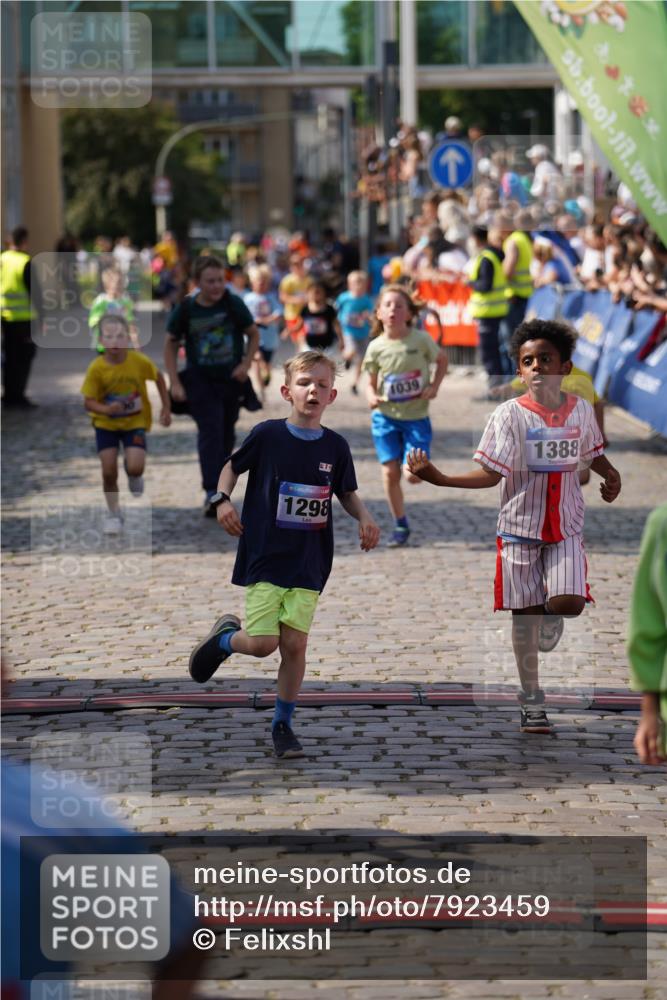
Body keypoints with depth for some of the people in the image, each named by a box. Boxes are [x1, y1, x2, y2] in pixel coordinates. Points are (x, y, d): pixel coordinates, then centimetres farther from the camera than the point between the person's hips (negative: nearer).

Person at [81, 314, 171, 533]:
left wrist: (166, 408, 2)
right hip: (106, 424, 0)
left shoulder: (140, 361, -19)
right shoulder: (96, 369, -20)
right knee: (109, 471, -5)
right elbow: (88, 402, -16)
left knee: (135, 467, -17)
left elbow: (158, 378, 0)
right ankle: (114, 514, 20)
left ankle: (134, 477, 23)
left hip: (135, 422, 0)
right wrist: (106, 409, -36)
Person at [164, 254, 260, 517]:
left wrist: (246, 364, -9)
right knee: (210, 431, -16)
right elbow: (170, 344, 1)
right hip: (200, 380, -2)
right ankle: (211, 493, -21)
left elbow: (253, 335, 5)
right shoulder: (186, 309, -10)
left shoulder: (233, 304, -9)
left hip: (231, 379, 2)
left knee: (226, 435, 13)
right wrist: (175, 383, -7)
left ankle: (220, 488, 30)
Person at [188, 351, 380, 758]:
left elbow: (347, 493, 15)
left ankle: (283, 725, 17)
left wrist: (365, 517, -4)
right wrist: (223, 499, -10)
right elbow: (233, 466, 7)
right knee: (263, 644, -8)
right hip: (265, 557, -2)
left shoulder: (335, 446, 0)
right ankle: (225, 636, 28)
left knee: (295, 644, 1)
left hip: (309, 564, 2)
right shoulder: (267, 435, -8)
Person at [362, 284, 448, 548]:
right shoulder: (376, 347, -6)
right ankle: (400, 526, 16)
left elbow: (442, 360, 7)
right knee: (390, 472, 0)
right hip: (386, 417, 2)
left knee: (413, 475, -10)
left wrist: (434, 386, -6)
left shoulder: (421, 340, -10)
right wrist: (372, 396, -18)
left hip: (416, 416, -2)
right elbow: (372, 382, 4)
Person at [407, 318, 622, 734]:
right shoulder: (510, 415, -11)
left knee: (569, 602, -18)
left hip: (566, 528, 2)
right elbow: (491, 474, -14)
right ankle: (532, 701, 18)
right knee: (525, 615, 4)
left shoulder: (581, 410, 0)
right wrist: (438, 477, -27)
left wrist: (610, 475, 4)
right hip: (520, 527, -2)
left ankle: (553, 614, 21)